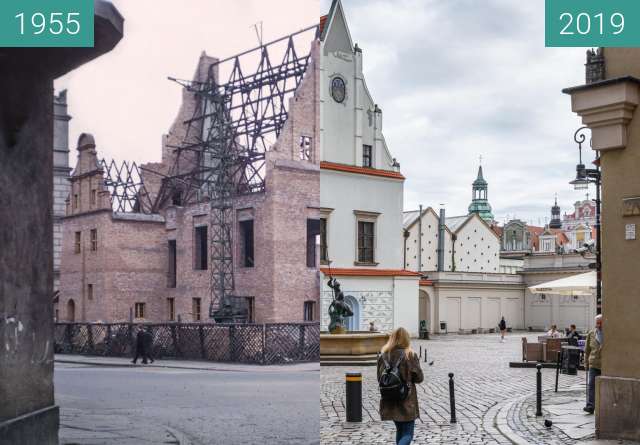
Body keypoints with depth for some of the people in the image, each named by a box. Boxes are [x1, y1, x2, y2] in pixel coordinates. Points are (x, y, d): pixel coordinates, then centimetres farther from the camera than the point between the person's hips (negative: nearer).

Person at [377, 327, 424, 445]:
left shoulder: (383, 355, -1)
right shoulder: (410, 355, -11)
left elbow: (379, 378, 6)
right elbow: (419, 378, -7)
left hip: (389, 402, 4)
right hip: (407, 400, -4)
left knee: (400, 430, 22)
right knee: (408, 434, 2)